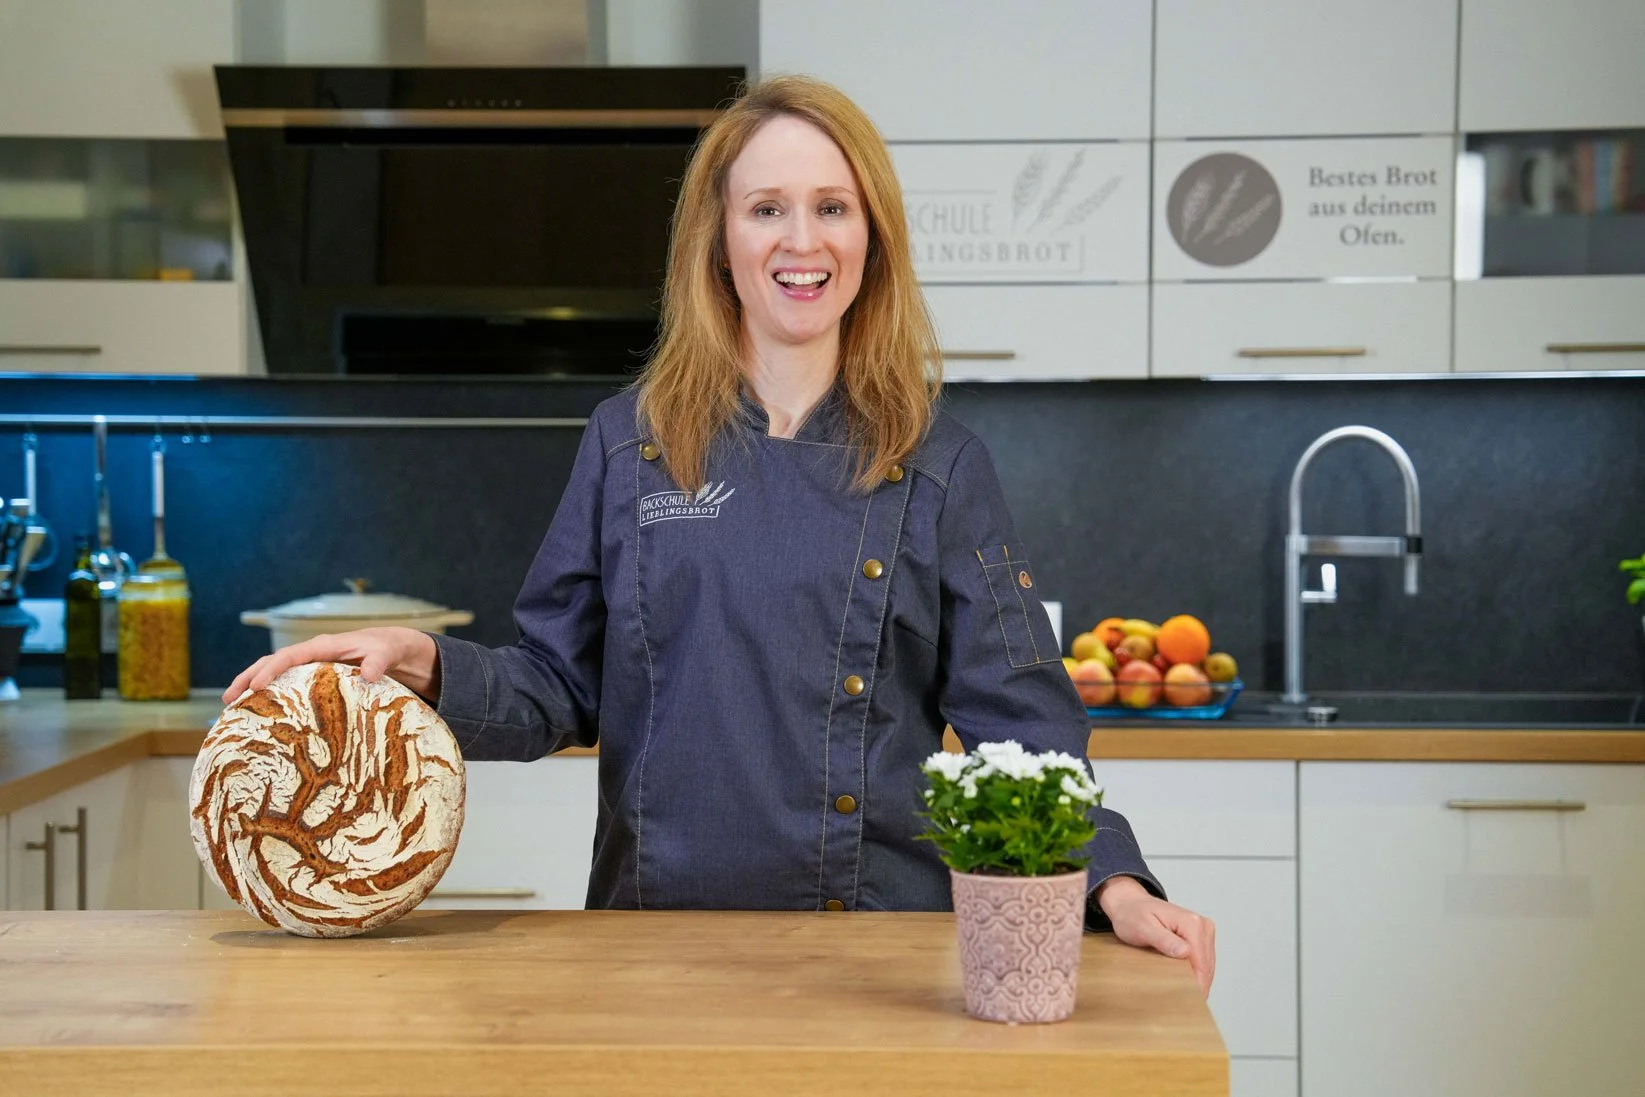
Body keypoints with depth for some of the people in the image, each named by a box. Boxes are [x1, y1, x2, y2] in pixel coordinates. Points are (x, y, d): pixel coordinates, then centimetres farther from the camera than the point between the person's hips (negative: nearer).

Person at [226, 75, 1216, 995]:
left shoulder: (940, 466, 1)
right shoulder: (631, 444, 3)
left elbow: (1017, 716, -3)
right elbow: (560, 689, 6)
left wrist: (1115, 884, -16)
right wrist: (427, 665, -12)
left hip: (886, 947, 0)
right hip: (662, 943, 1)